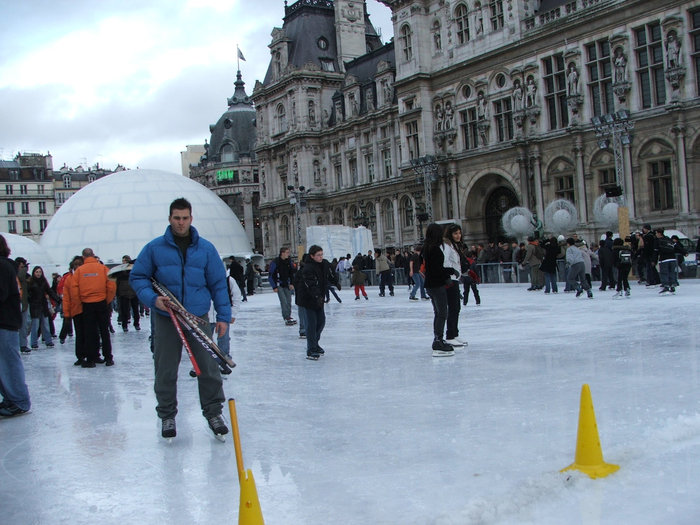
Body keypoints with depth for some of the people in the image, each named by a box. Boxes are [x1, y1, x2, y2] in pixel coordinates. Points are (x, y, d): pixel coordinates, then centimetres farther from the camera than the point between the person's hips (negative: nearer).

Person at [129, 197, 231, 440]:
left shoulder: (206, 248, 3)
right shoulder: (154, 248, 0)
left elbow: (218, 284, 6)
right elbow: (137, 277, 5)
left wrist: (223, 315, 1)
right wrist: (153, 298, -13)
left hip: (198, 317, 0)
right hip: (165, 319, 0)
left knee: (208, 367, 0)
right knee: (165, 370, 7)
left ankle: (213, 412, 16)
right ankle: (167, 416, 23)